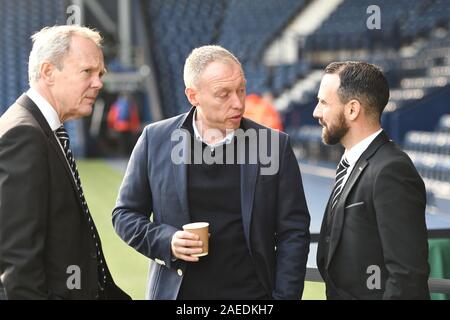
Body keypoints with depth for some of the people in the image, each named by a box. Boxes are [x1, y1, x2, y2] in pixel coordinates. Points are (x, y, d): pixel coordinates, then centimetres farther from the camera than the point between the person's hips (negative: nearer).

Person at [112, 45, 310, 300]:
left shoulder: (275, 146, -4)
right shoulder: (156, 140, -2)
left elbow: (293, 233, -1)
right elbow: (125, 214, 6)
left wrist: (284, 295, -8)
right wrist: (166, 241, -11)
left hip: (251, 293, 0)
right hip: (176, 290, 1)